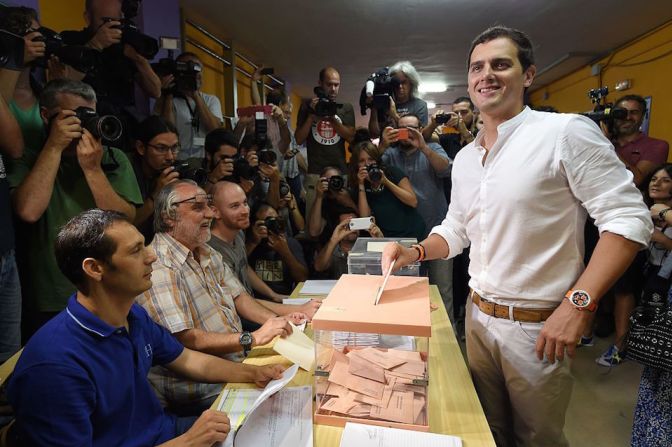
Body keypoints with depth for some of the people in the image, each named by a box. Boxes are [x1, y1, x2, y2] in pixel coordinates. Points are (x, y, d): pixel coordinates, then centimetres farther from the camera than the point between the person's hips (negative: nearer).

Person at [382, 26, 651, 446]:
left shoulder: (566, 132, -14)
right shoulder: (465, 158, 7)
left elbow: (629, 218, -16)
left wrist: (579, 302, -22)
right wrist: (415, 252, -2)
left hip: (538, 326, -6)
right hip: (478, 314, 6)